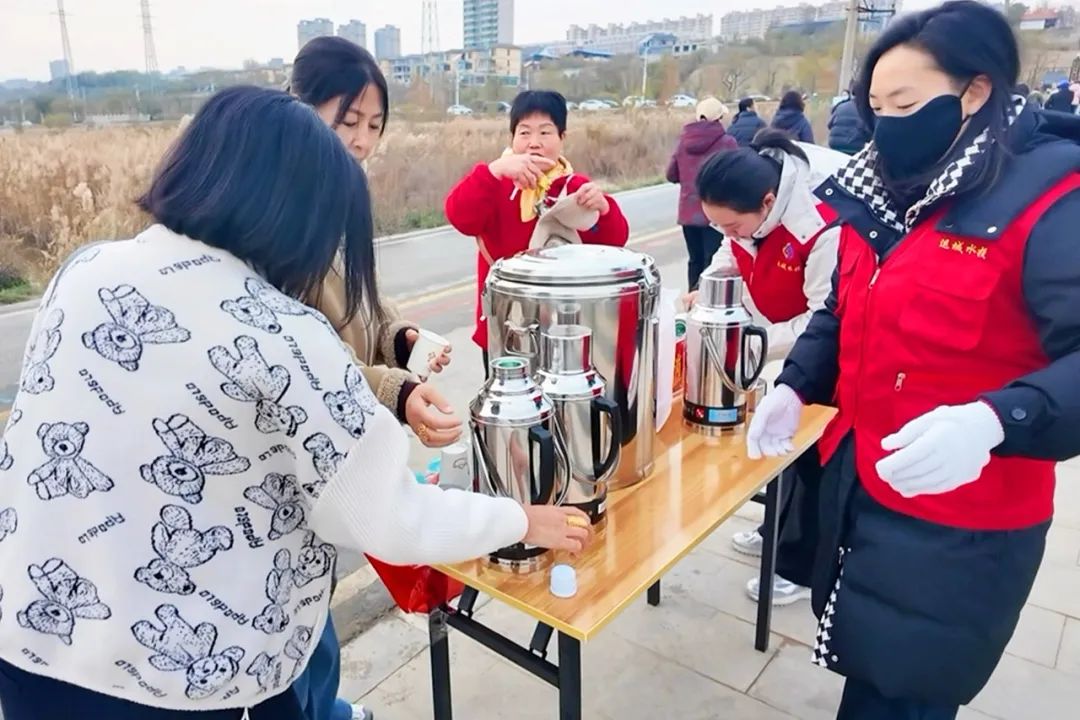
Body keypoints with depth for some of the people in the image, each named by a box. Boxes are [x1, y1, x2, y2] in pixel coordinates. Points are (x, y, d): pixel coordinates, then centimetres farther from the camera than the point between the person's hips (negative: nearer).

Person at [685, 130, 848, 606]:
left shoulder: (826, 227, -39)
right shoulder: (749, 204, -16)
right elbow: (737, 254, 2)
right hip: (801, 338, 8)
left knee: (815, 453, 1)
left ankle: (801, 567, 17)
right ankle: (781, 532, 39)